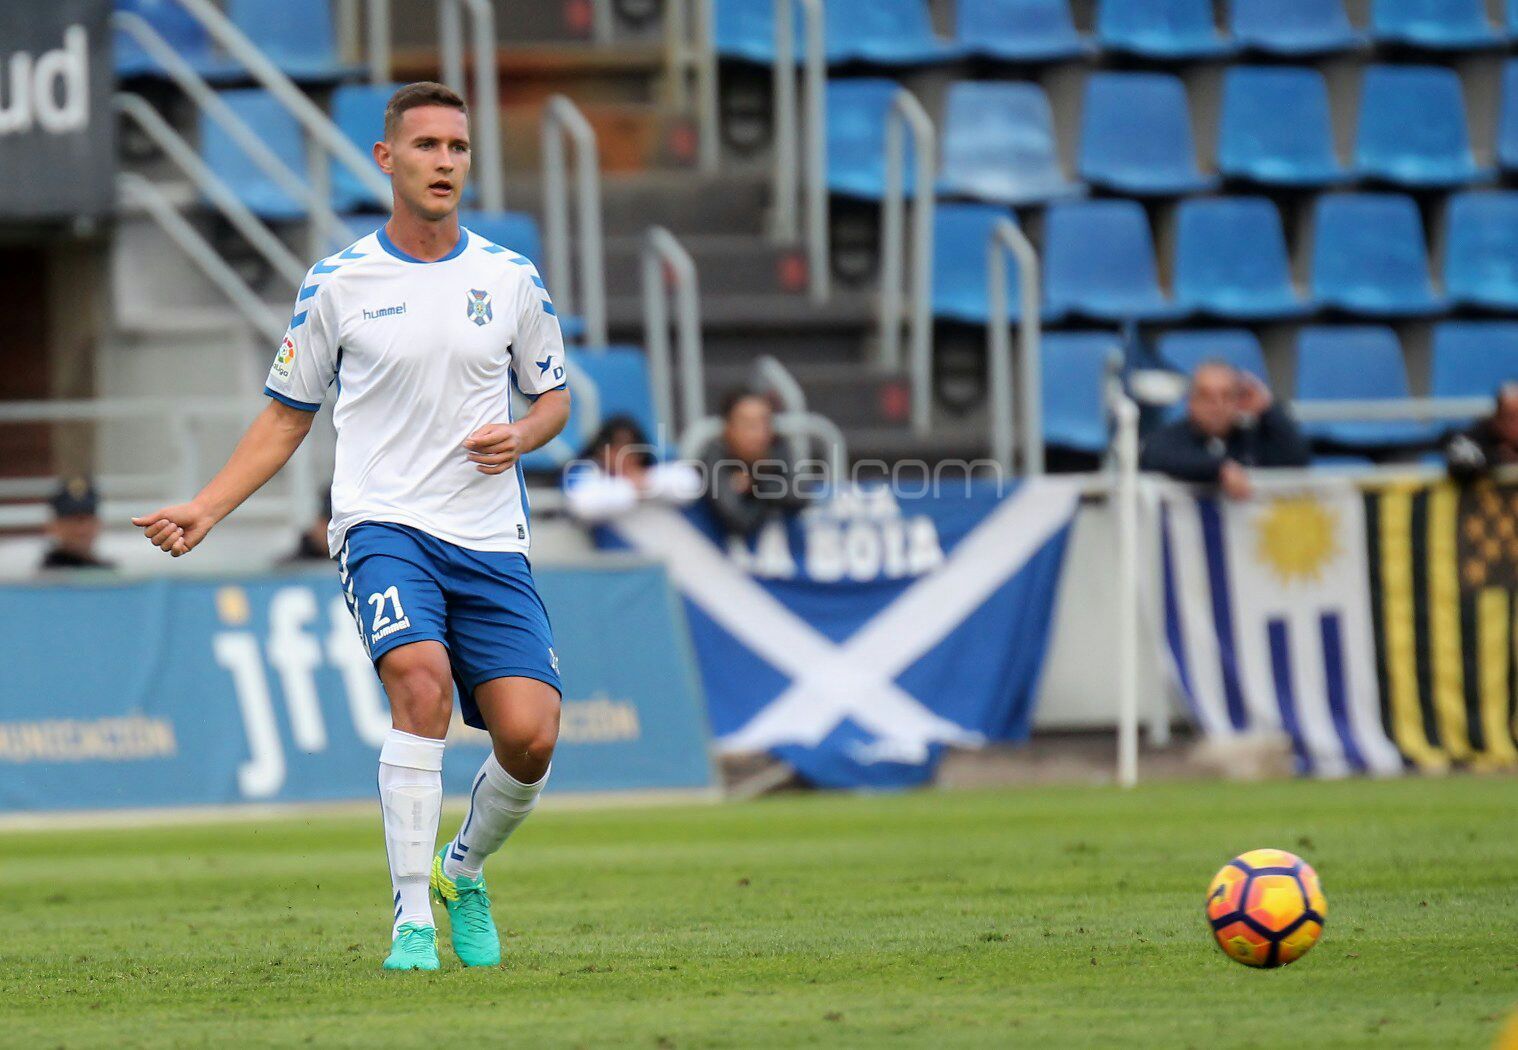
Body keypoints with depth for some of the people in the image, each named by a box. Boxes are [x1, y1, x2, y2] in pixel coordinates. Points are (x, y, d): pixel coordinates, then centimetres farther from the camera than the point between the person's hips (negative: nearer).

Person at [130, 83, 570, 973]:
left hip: (491, 539, 2)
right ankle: (412, 919, -21)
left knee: (530, 735, -11)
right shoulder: (337, 284, 2)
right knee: (421, 680, -29)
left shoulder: (511, 280, 6)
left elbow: (554, 396, 18)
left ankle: (464, 872, 22)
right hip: (382, 524, -2)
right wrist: (205, 509, 0)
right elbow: (287, 416, 11)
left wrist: (521, 436, -5)